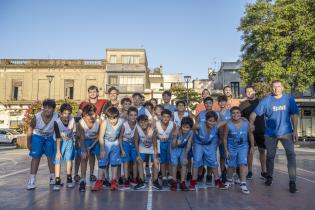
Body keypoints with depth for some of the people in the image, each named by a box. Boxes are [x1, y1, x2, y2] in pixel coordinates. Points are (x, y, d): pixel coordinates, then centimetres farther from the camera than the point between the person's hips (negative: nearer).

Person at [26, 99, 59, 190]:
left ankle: (53, 178, 17)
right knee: (36, 157, -4)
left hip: (50, 137, 1)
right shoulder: (37, 117, -27)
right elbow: (30, 128, -10)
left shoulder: (56, 117, -29)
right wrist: (28, 143, -3)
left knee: (51, 156, 5)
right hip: (38, 136, -1)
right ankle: (32, 181, 1)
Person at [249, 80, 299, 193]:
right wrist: (251, 124, -19)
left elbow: (294, 115, 1)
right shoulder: (266, 100, -6)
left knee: (291, 154, -12)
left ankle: (292, 182, -2)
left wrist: (295, 131, -3)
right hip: (271, 133, 0)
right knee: (270, 156, 13)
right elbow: (254, 113, -7)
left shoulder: (289, 99, -2)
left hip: (286, 132, 0)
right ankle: (269, 177, 33)